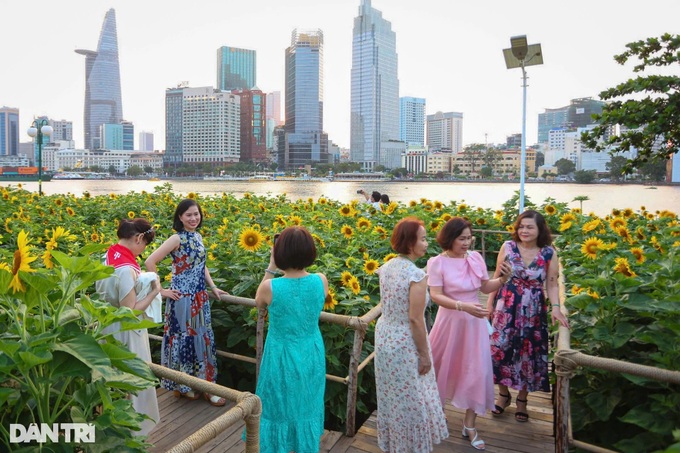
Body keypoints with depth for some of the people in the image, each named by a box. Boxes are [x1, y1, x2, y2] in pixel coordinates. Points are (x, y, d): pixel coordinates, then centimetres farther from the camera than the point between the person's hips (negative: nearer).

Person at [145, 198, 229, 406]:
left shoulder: (197, 237, 8)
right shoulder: (177, 239, -14)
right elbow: (150, 262, -20)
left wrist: (213, 287, 10)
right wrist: (161, 290, -16)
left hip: (200, 297, 7)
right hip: (182, 298, -7)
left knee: (203, 339, 12)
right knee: (183, 339, 5)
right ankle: (181, 386, 22)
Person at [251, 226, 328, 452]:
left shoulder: (270, 287, -24)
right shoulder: (321, 281, -17)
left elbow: (259, 302, 1)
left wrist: (271, 268, -3)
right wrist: (299, 264, 2)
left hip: (282, 357, -3)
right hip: (311, 355, 3)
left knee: (279, 409, 20)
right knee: (307, 407, 25)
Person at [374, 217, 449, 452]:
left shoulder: (386, 267, -2)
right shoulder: (416, 275, -24)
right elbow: (415, 320, -22)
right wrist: (424, 354, -12)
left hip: (384, 336, 8)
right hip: (405, 343, -7)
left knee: (391, 396, 24)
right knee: (410, 400, 13)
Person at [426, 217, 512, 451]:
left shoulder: (476, 258, -4)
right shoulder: (438, 263, -15)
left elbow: (486, 287, 5)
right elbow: (436, 296, -20)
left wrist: (503, 279, -14)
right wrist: (464, 306, -31)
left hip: (475, 323, 3)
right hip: (450, 322, -3)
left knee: (476, 372, 6)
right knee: (442, 368, 15)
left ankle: (469, 426, 23)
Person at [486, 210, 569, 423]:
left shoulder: (549, 253, -5)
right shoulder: (507, 247, -4)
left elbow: (552, 284, -1)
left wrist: (555, 307, -16)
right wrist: (489, 303, 4)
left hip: (533, 310, 0)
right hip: (506, 306, 0)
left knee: (528, 352, 8)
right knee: (501, 348, 2)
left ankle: (522, 399, 28)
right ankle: (503, 394, 25)